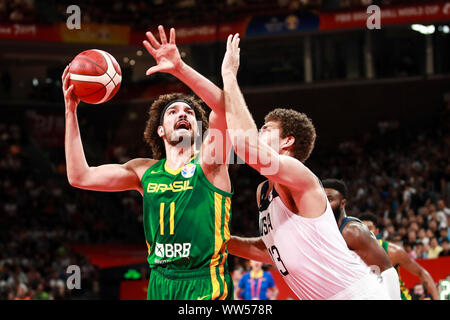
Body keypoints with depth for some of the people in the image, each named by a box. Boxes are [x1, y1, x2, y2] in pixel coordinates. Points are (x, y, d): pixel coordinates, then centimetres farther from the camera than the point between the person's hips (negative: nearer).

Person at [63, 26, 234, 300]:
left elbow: (224, 106, -17)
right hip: (160, 285, 4)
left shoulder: (207, 161, -1)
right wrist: (71, 110, 4)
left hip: (206, 287, -4)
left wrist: (179, 68, -26)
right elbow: (80, 177, 5)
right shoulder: (145, 171, 11)